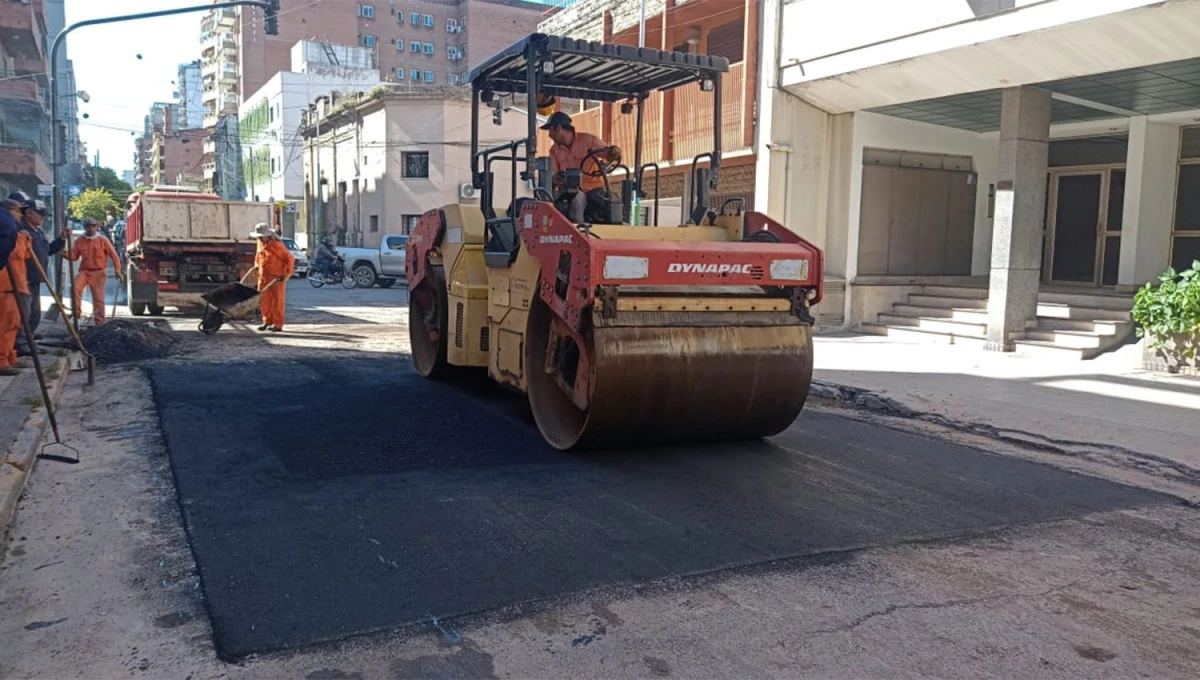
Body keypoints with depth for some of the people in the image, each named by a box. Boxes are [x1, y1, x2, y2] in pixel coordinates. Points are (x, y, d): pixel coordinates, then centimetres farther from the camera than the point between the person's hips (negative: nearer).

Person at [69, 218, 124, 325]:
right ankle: (76, 312, -12)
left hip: (99, 272, -2)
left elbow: (114, 255, -2)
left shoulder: (103, 240, -2)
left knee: (98, 298, 1)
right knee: (75, 287, -25)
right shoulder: (79, 241, 5)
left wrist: (118, 271, -8)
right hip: (84, 271, 2)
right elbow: (73, 256, 5)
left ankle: (99, 322, 8)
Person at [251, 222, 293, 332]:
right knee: (264, 300, 10)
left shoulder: (277, 245, -17)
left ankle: (278, 324, 3)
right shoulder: (260, 243, 7)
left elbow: (290, 258, -16)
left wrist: (287, 274, -17)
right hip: (263, 277, 7)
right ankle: (267, 321, 20)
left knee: (277, 301, -1)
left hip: (277, 278, -7)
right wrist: (256, 266, 16)